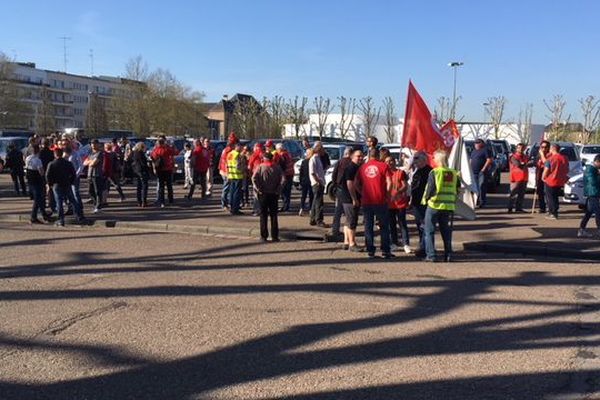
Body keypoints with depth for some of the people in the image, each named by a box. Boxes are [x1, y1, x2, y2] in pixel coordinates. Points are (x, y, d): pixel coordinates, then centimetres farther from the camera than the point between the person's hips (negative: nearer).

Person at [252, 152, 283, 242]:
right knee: (274, 215, 9)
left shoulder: (260, 167, -4)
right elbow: (283, 179, -10)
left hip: (263, 194, -1)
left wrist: (259, 189, -11)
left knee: (263, 215, 6)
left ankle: (264, 236, 5)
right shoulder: (277, 167, 1)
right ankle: (275, 236, 9)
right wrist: (278, 190, -4)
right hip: (274, 194, 2)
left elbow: (254, 178, -17)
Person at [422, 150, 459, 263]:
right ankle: (448, 255, 13)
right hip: (448, 207, 5)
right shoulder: (454, 173, 6)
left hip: (434, 206, -5)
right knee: (446, 231, 15)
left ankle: (431, 255, 0)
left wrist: (425, 199, 4)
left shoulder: (434, 172, -10)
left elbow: (430, 189, -12)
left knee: (429, 230, 4)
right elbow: (457, 191, 11)